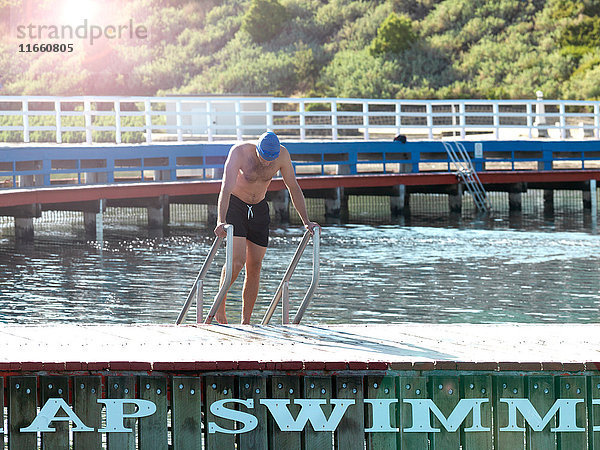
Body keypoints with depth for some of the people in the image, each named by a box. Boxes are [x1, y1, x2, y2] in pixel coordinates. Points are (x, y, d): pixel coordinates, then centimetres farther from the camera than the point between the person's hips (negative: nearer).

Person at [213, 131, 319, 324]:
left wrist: (306, 221, -9)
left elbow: (293, 188, -5)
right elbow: (226, 188, -33)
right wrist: (221, 221, -46)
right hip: (235, 206, -4)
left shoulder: (282, 154, -15)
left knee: (255, 267, 0)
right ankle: (220, 301, 4)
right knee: (237, 261, -20)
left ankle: (246, 321, 6)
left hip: (259, 209, 4)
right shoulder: (240, 152, -25)